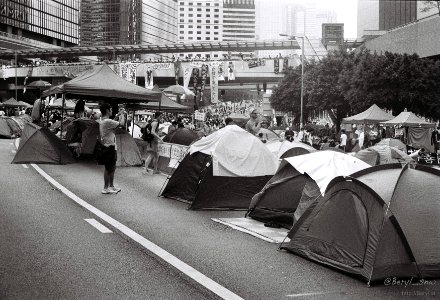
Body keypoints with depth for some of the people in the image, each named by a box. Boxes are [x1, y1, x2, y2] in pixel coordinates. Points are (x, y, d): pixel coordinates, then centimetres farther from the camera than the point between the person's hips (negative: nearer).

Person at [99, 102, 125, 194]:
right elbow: (121, 123, -18)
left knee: (112, 168, 18)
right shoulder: (108, 121, -20)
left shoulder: (102, 121, 11)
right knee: (108, 168, -3)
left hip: (107, 146, 10)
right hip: (110, 147, -10)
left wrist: (116, 118, 19)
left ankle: (111, 186, 27)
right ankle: (106, 188, 3)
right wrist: (122, 117, 0)